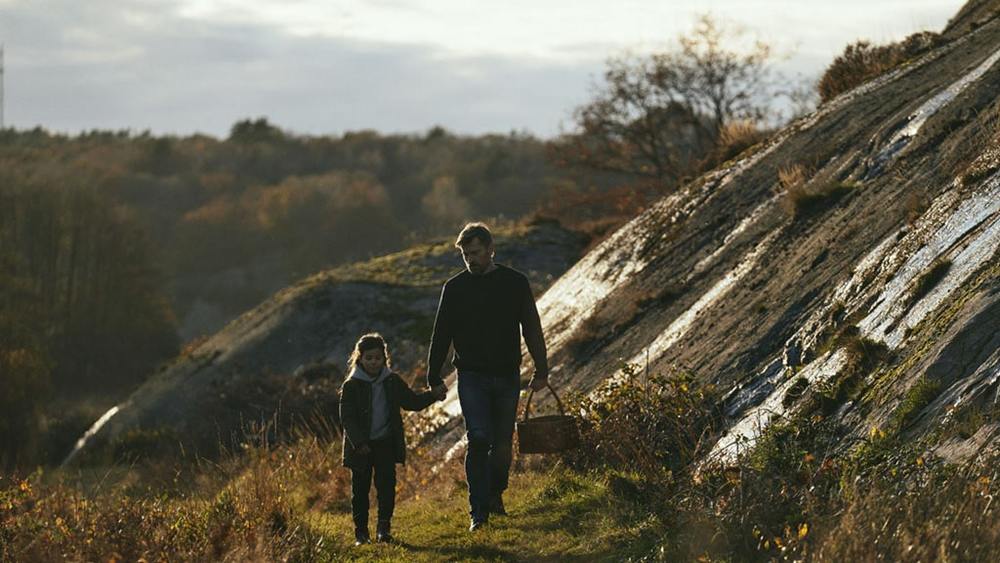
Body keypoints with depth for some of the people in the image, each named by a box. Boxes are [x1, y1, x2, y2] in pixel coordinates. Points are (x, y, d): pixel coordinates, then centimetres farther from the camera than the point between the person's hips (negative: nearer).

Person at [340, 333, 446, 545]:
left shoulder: (393, 382, 5)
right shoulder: (352, 386, -7)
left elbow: (412, 401, 15)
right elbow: (347, 418, -11)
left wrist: (432, 396, -2)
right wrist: (359, 442, -22)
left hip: (386, 443, 2)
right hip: (361, 446, -2)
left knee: (386, 485, -7)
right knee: (360, 489, 4)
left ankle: (384, 528, -1)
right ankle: (361, 532, 12)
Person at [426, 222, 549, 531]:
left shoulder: (515, 283, 3)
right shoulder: (454, 288, 3)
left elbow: (532, 329, 8)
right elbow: (441, 335, 8)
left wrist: (541, 370, 5)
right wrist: (434, 377, 5)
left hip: (507, 377, 1)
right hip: (472, 377, -1)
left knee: (502, 443, 6)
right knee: (479, 441, -11)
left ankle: (495, 493, 30)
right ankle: (478, 512, -9)